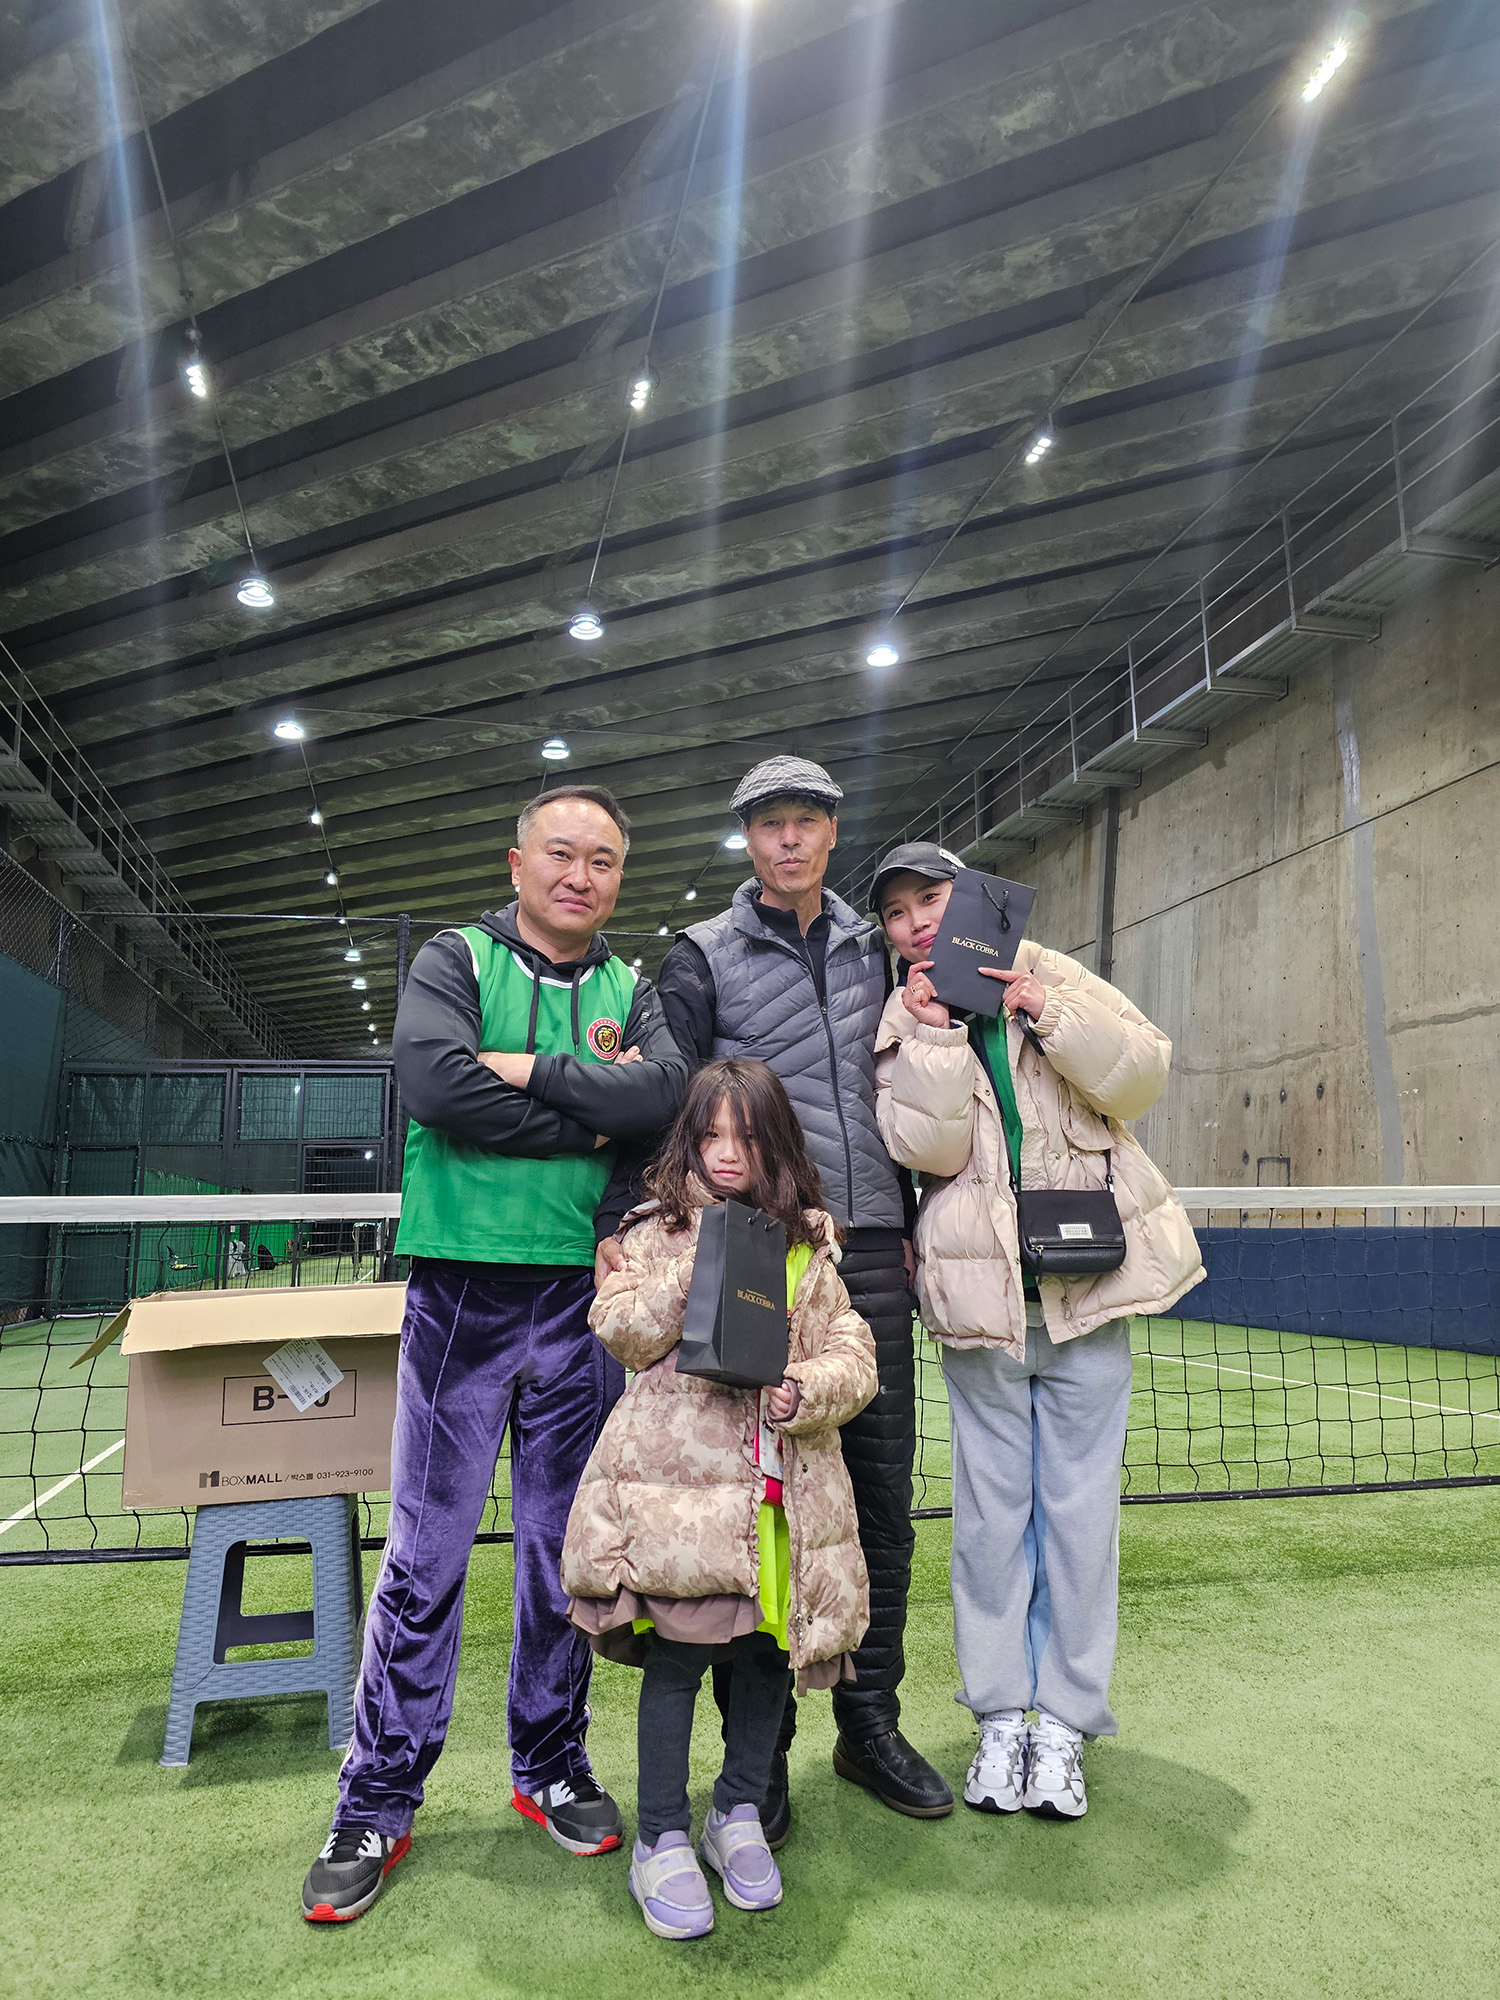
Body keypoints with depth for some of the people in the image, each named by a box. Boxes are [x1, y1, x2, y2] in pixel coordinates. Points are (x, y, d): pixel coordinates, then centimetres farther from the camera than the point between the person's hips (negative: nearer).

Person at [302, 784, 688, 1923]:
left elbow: (664, 1092, -11)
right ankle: (380, 1802, 21)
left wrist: (530, 1071, -14)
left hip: (584, 1300, 3)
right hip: (461, 1288, -2)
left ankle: (552, 1767, 32)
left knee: (566, 1548, 14)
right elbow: (432, 1080, -17)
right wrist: (589, 1117, -13)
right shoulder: (456, 961, 3)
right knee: (425, 1554, 5)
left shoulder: (633, 991, 10)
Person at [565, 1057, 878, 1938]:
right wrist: (693, 1274, -16)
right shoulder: (658, 1235, 4)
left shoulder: (811, 1248, 7)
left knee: (767, 1650, 11)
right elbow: (621, 1333, -6)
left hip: (782, 1487, 3)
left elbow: (855, 1358, 4)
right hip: (680, 1476, -2)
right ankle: (662, 1840, 22)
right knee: (677, 1655, 1)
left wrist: (806, 1391, -15)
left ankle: (739, 1815, 35)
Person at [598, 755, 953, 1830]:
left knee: (882, 1491, 10)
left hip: (871, 1253, 4)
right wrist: (624, 1222, -13)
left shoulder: (873, 949, 15)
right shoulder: (702, 958, 3)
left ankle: (870, 1721, 27)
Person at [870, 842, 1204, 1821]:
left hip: (1086, 1287, 0)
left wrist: (1046, 1012, -14)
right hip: (980, 1294, 0)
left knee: (1079, 1506, 6)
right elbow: (932, 1147, -9)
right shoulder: (901, 1024, 5)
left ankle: (1065, 1723, 21)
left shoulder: (1053, 977, 6)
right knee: (992, 1509, 9)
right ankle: (1000, 1717, 25)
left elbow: (1143, 1075, -5)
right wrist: (934, 1032, -13)